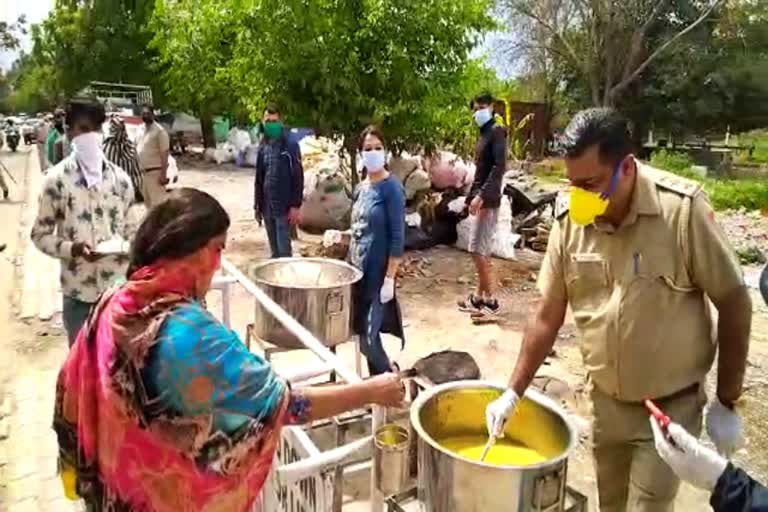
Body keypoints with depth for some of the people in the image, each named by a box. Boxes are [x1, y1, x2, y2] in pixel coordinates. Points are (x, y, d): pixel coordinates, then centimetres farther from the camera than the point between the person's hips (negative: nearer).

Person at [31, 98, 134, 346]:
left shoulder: (119, 177, 4)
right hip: (78, 292, -2)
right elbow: (40, 234, -2)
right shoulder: (57, 178, -6)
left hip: (119, 288, 3)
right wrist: (71, 249, -19)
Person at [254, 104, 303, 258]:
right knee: (274, 249, 13)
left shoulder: (291, 145, -6)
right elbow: (258, 179, 16)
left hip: (284, 206, -6)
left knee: (284, 250, -4)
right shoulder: (263, 148, 11)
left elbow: (298, 178, -10)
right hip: (267, 206, 6)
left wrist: (296, 206, -15)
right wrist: (257, 206, 14)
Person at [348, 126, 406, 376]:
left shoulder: (391, 188, -13)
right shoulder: (361, 188, 9)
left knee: (368, 335, -5)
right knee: (362, 332, 12)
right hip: (358, 268, 7)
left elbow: (397, 237, -16)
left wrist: (389, 278, -19)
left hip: (377, 272, -7)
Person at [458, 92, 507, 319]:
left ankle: (490, 301, 0)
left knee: (478, 250, -8)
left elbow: (500, 167, -20)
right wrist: (472, 196, 14)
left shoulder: (496, 132, -9)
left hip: (488, 200, -9)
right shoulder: (483, 134, 18)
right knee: (481, 251, 11)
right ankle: (480, 296, 18)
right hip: (480, 199, 9)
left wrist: (481, 196, -25)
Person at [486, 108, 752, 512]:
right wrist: (513, 392, -2)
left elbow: (734, 303, -11)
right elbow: (547, 317, -2)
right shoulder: (570, 220, -10)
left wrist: (727, 404, -8)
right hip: (604, 401, 4)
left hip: (672, 405, -3)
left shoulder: (683, 208, -21)